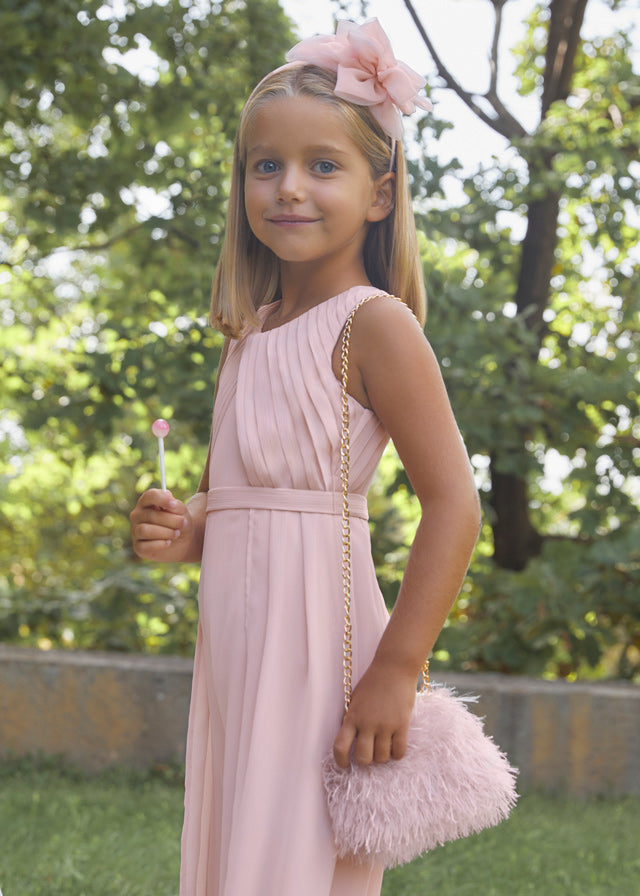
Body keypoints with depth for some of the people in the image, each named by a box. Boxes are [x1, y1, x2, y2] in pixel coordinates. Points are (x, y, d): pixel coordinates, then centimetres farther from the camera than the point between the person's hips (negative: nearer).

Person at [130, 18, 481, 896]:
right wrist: (183, 530, 3)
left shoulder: (373, 323, -9)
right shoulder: (246, 336, 14)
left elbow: (454, 504, -16)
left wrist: (396, 671, -19)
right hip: (234, 646, 7)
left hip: (317, 639, -7)